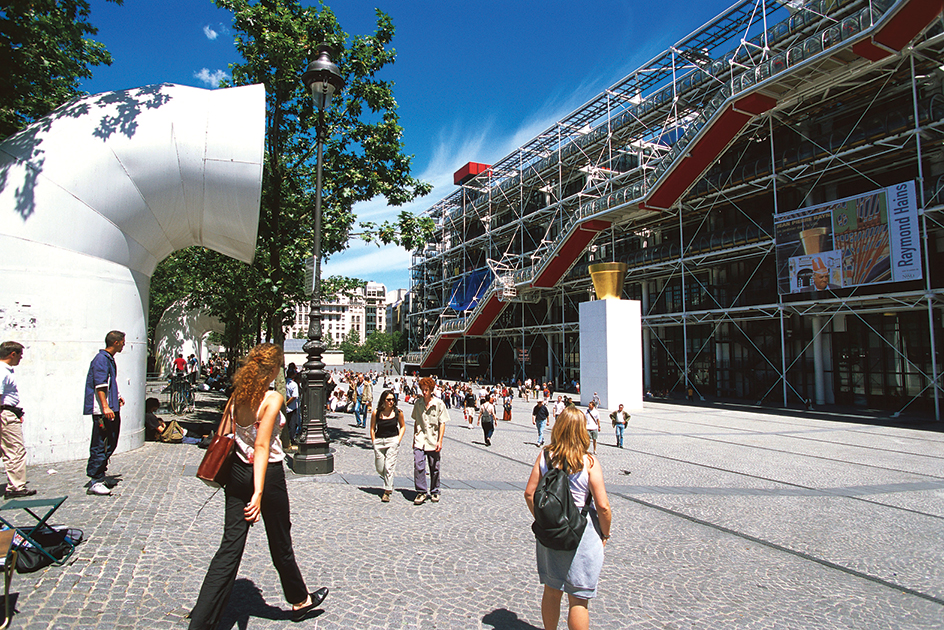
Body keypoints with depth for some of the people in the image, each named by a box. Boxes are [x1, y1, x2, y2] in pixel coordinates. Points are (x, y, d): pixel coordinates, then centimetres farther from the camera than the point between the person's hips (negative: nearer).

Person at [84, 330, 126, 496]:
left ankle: (100, 475, 25)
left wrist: (117, 397, 41)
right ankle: (95, 482, -3)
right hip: (102, 411, -10)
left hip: (111, 409, 10)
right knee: (99, 446, -7)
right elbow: (100, 385, -22)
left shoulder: (109, 359, 18)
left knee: (110, 444, 15)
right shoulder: (101, 359, -13)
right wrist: (105, 407, -28)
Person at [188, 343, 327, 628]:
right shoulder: (272, 399, -18)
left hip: (237, 472, 6)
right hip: (267, 474, -5)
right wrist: (259, 492, -25)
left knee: (230, 546, 10)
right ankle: (299, 600, 36)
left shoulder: (237, 395, 1)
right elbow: (262, 446, -24)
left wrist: (223, 474, 17)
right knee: (280, 543, 14)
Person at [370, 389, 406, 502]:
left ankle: (387, 491, 3)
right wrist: (374, 442, 0)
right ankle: (388, 481, 38)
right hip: (379, 441, 2)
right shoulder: (376, 413, -4)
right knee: (379, 469, 7)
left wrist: (398, 440, -1)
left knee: (388, 467, -9)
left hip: (393, 441, -2)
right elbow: (372, 428, 6)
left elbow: (403, 426, 9)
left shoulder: (398, 412, -3)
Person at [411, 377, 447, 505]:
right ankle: (421, 492, 3)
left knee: (434, 468, 8)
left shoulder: (439, 404, -4)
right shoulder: (418, 403, 5)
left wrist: (440, 441, -10)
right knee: (418, 466, -10)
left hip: (433, 441, -1)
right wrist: (414, 438, 15)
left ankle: (434, 492, 25)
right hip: (419, 441, 2)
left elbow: (442, 423, -3)